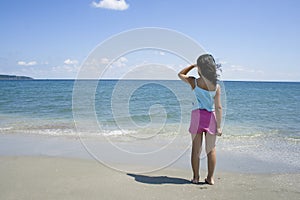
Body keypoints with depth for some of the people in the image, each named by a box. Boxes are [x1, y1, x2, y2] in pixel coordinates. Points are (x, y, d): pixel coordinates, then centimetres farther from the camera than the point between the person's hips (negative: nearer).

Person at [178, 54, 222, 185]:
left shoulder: (194, 82, -7)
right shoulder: (216, 86, -5)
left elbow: (180, 74, 13)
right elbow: (218, 107, -6)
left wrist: (193, 65, 11)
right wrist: (219, 126, -2)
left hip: (197, 115, -1)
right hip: (211, 116, 1)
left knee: (196, 149, 9)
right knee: (211, 149, 11)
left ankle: (196, 177, 17)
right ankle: (210, 178, 18)